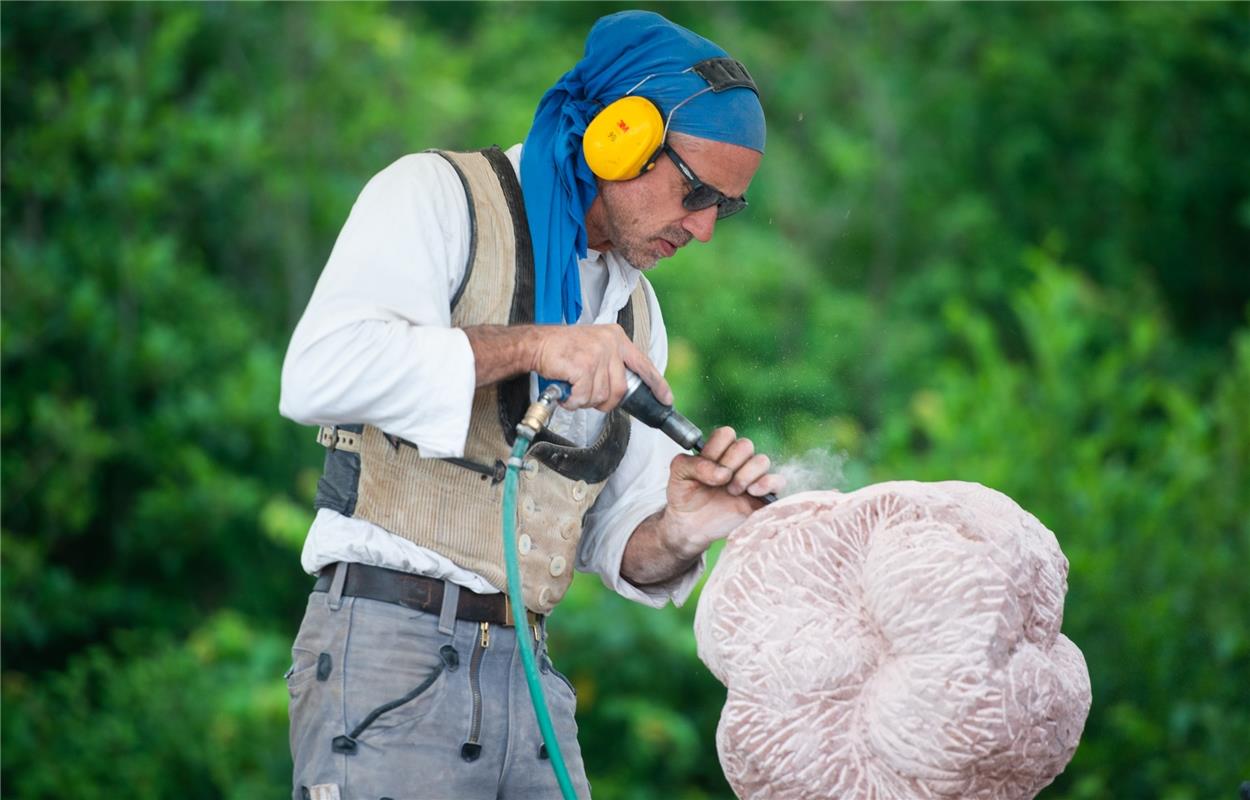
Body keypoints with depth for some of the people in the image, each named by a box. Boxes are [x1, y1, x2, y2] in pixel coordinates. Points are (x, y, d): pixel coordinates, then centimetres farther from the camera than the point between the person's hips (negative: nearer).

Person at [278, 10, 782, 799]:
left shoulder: (633, 311, 19)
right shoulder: (438, 195, -1)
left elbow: (616, 540, 15)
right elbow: (320, 372, -18)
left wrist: (678, 535, -8)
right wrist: (532, 345, -19)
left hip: (526, 674, 6)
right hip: (387, 646, -6)